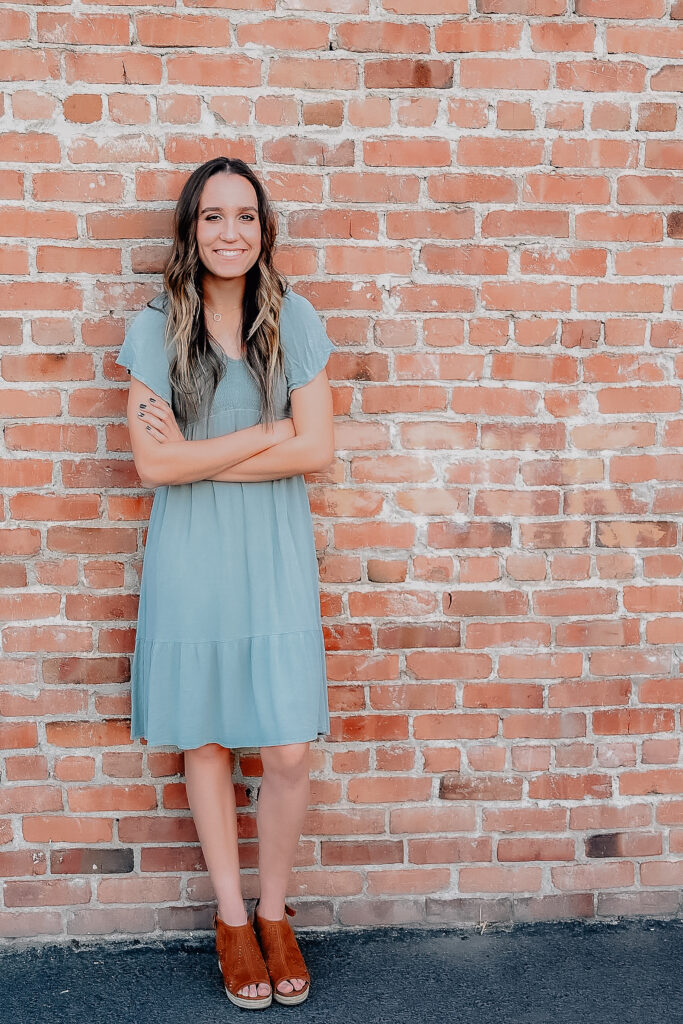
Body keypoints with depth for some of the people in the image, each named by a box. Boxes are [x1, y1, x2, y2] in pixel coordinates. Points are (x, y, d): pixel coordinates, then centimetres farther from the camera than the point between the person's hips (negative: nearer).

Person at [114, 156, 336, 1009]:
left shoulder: (293, 319, 0)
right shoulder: (155, 326, -2)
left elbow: (318, 450, -7)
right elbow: (153, 464, -10)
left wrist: (200, 455, -12)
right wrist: (267, 433, -11)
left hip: (275, 556, 0)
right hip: (190, 559, 0)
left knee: (288, 753, 0)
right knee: (205, 743, 11)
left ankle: (274, 913, 27)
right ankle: (230, 918, 32)